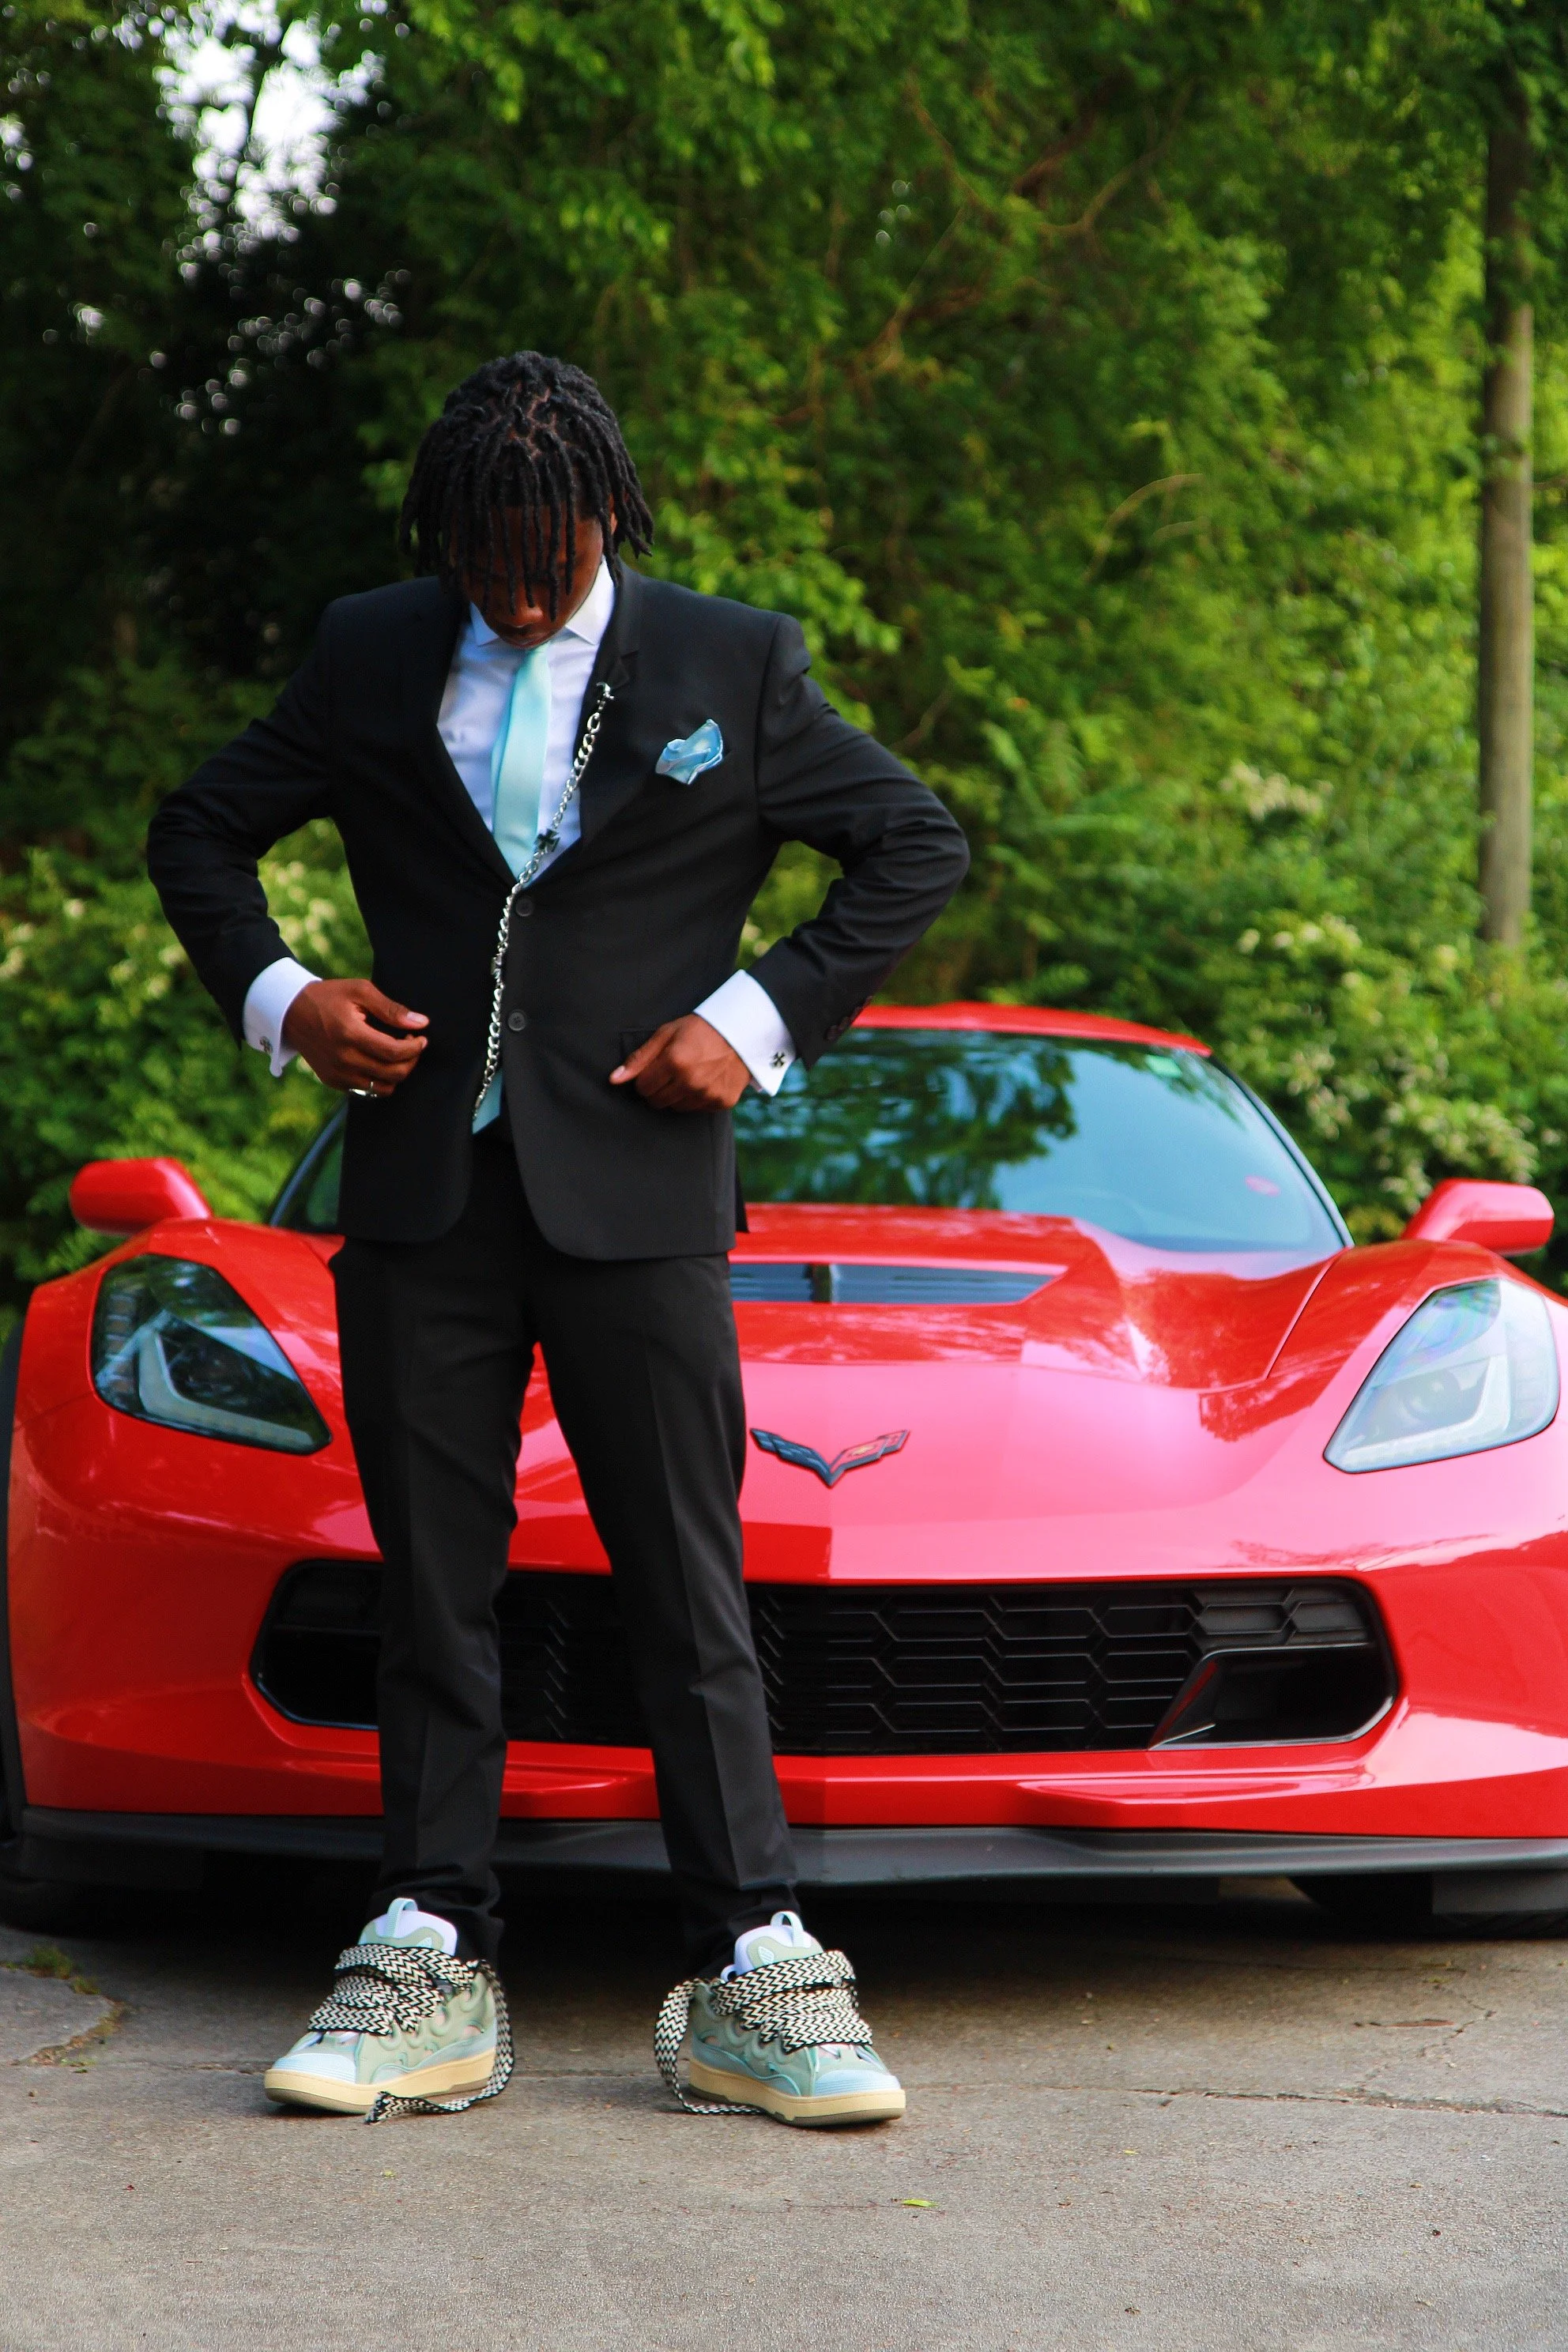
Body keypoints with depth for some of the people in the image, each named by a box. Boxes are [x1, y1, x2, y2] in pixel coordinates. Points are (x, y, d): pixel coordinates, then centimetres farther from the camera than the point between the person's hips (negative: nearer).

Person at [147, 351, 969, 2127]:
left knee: (688, 1588, -2)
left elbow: (919, 847, 9)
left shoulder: (730, 667, 4)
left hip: (635, 1194, -2)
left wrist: (760, 1018, -2)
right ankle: (431, 1963, 8)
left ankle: (753, 1977, 0)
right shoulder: (371, 661, 8)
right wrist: (276, 997, 1)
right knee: (433, 1588, 4)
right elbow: (200, 829, 19)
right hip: (422, 1187, 2)